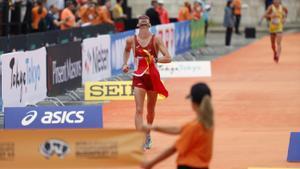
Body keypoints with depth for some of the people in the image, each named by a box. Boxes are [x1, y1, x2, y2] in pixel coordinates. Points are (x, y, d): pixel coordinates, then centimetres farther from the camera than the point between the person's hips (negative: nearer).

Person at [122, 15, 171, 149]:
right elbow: (127, 50, 23)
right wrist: (125, 64, 12)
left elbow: (168, 58, -13)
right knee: (139, 109, -12)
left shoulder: (156, 39, -8)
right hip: (139, 77, 0)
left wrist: (155, 59, -28)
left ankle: (148, 135, 38)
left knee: (151, 109, 15)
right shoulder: (131, 40, -2)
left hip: (153, 77, 0)